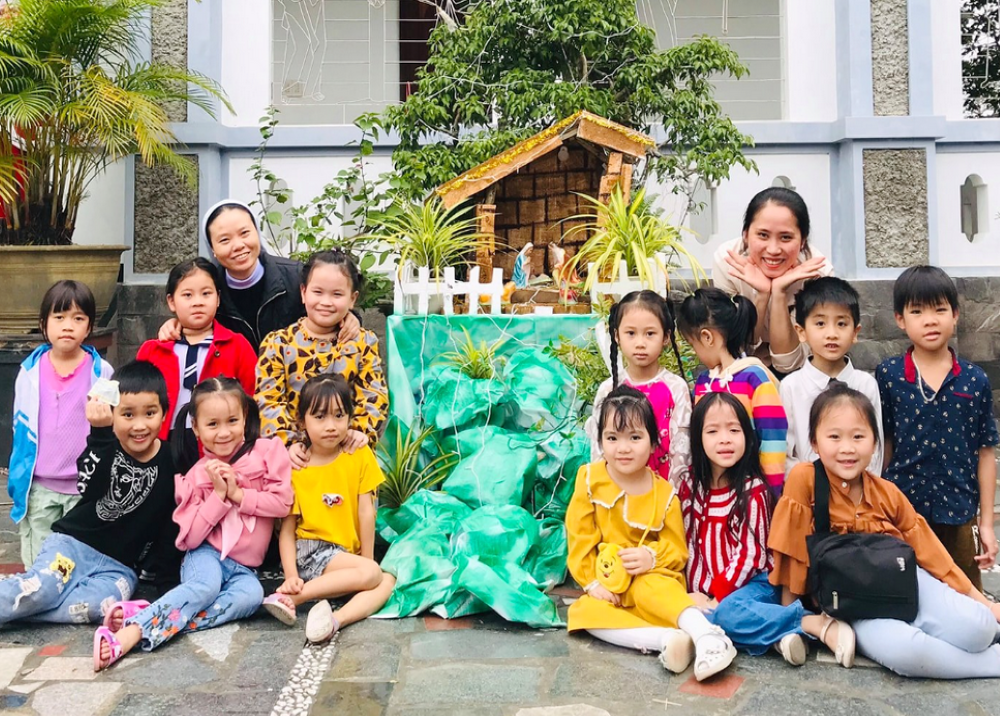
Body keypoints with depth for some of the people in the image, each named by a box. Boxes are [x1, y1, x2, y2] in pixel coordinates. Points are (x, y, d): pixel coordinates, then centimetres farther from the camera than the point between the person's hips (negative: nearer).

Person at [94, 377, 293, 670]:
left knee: (251, 594, -33)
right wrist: (219, 495, -14)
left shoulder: (267, 451, -1)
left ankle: (156, 618, -35)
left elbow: (282, 502, -6)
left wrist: (238, 494, -12)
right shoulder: (197, 475, 1)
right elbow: (189, 537, -5)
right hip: (206, 556, -1)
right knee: (205, 586, -35)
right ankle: (130, 632, -45)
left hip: (242, 567, 1)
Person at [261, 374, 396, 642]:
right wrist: (291, 575, -18)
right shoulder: (294, 467, -4)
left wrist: (367, 560, -3)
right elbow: (287, 527, -7)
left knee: (388, 580, -18)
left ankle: (336, 619, -34)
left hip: (346, 555, 4)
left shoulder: (360, 456, 1)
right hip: (309, 553, -4)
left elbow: (366, 512, -1)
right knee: (371, 573, -25)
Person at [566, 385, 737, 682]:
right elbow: (579, 537, -3)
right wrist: (593, 582, -12)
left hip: (653, 579, -1)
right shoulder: (589, 479, -3)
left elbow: (677, 549, 0)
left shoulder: (663, 493, -2)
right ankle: (666, 639, -42)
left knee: (649, 588, -37)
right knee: (585, 613, -30)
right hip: (608, 588, 2)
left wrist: (651, 557, -22)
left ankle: (706, 635, -50)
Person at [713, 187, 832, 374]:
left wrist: (779, 293, -35)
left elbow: (788, 363, -24)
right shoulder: (726, 261, -24)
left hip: (795, 372, 1)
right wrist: (762, 294, -34)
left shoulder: (818, 272, -26)